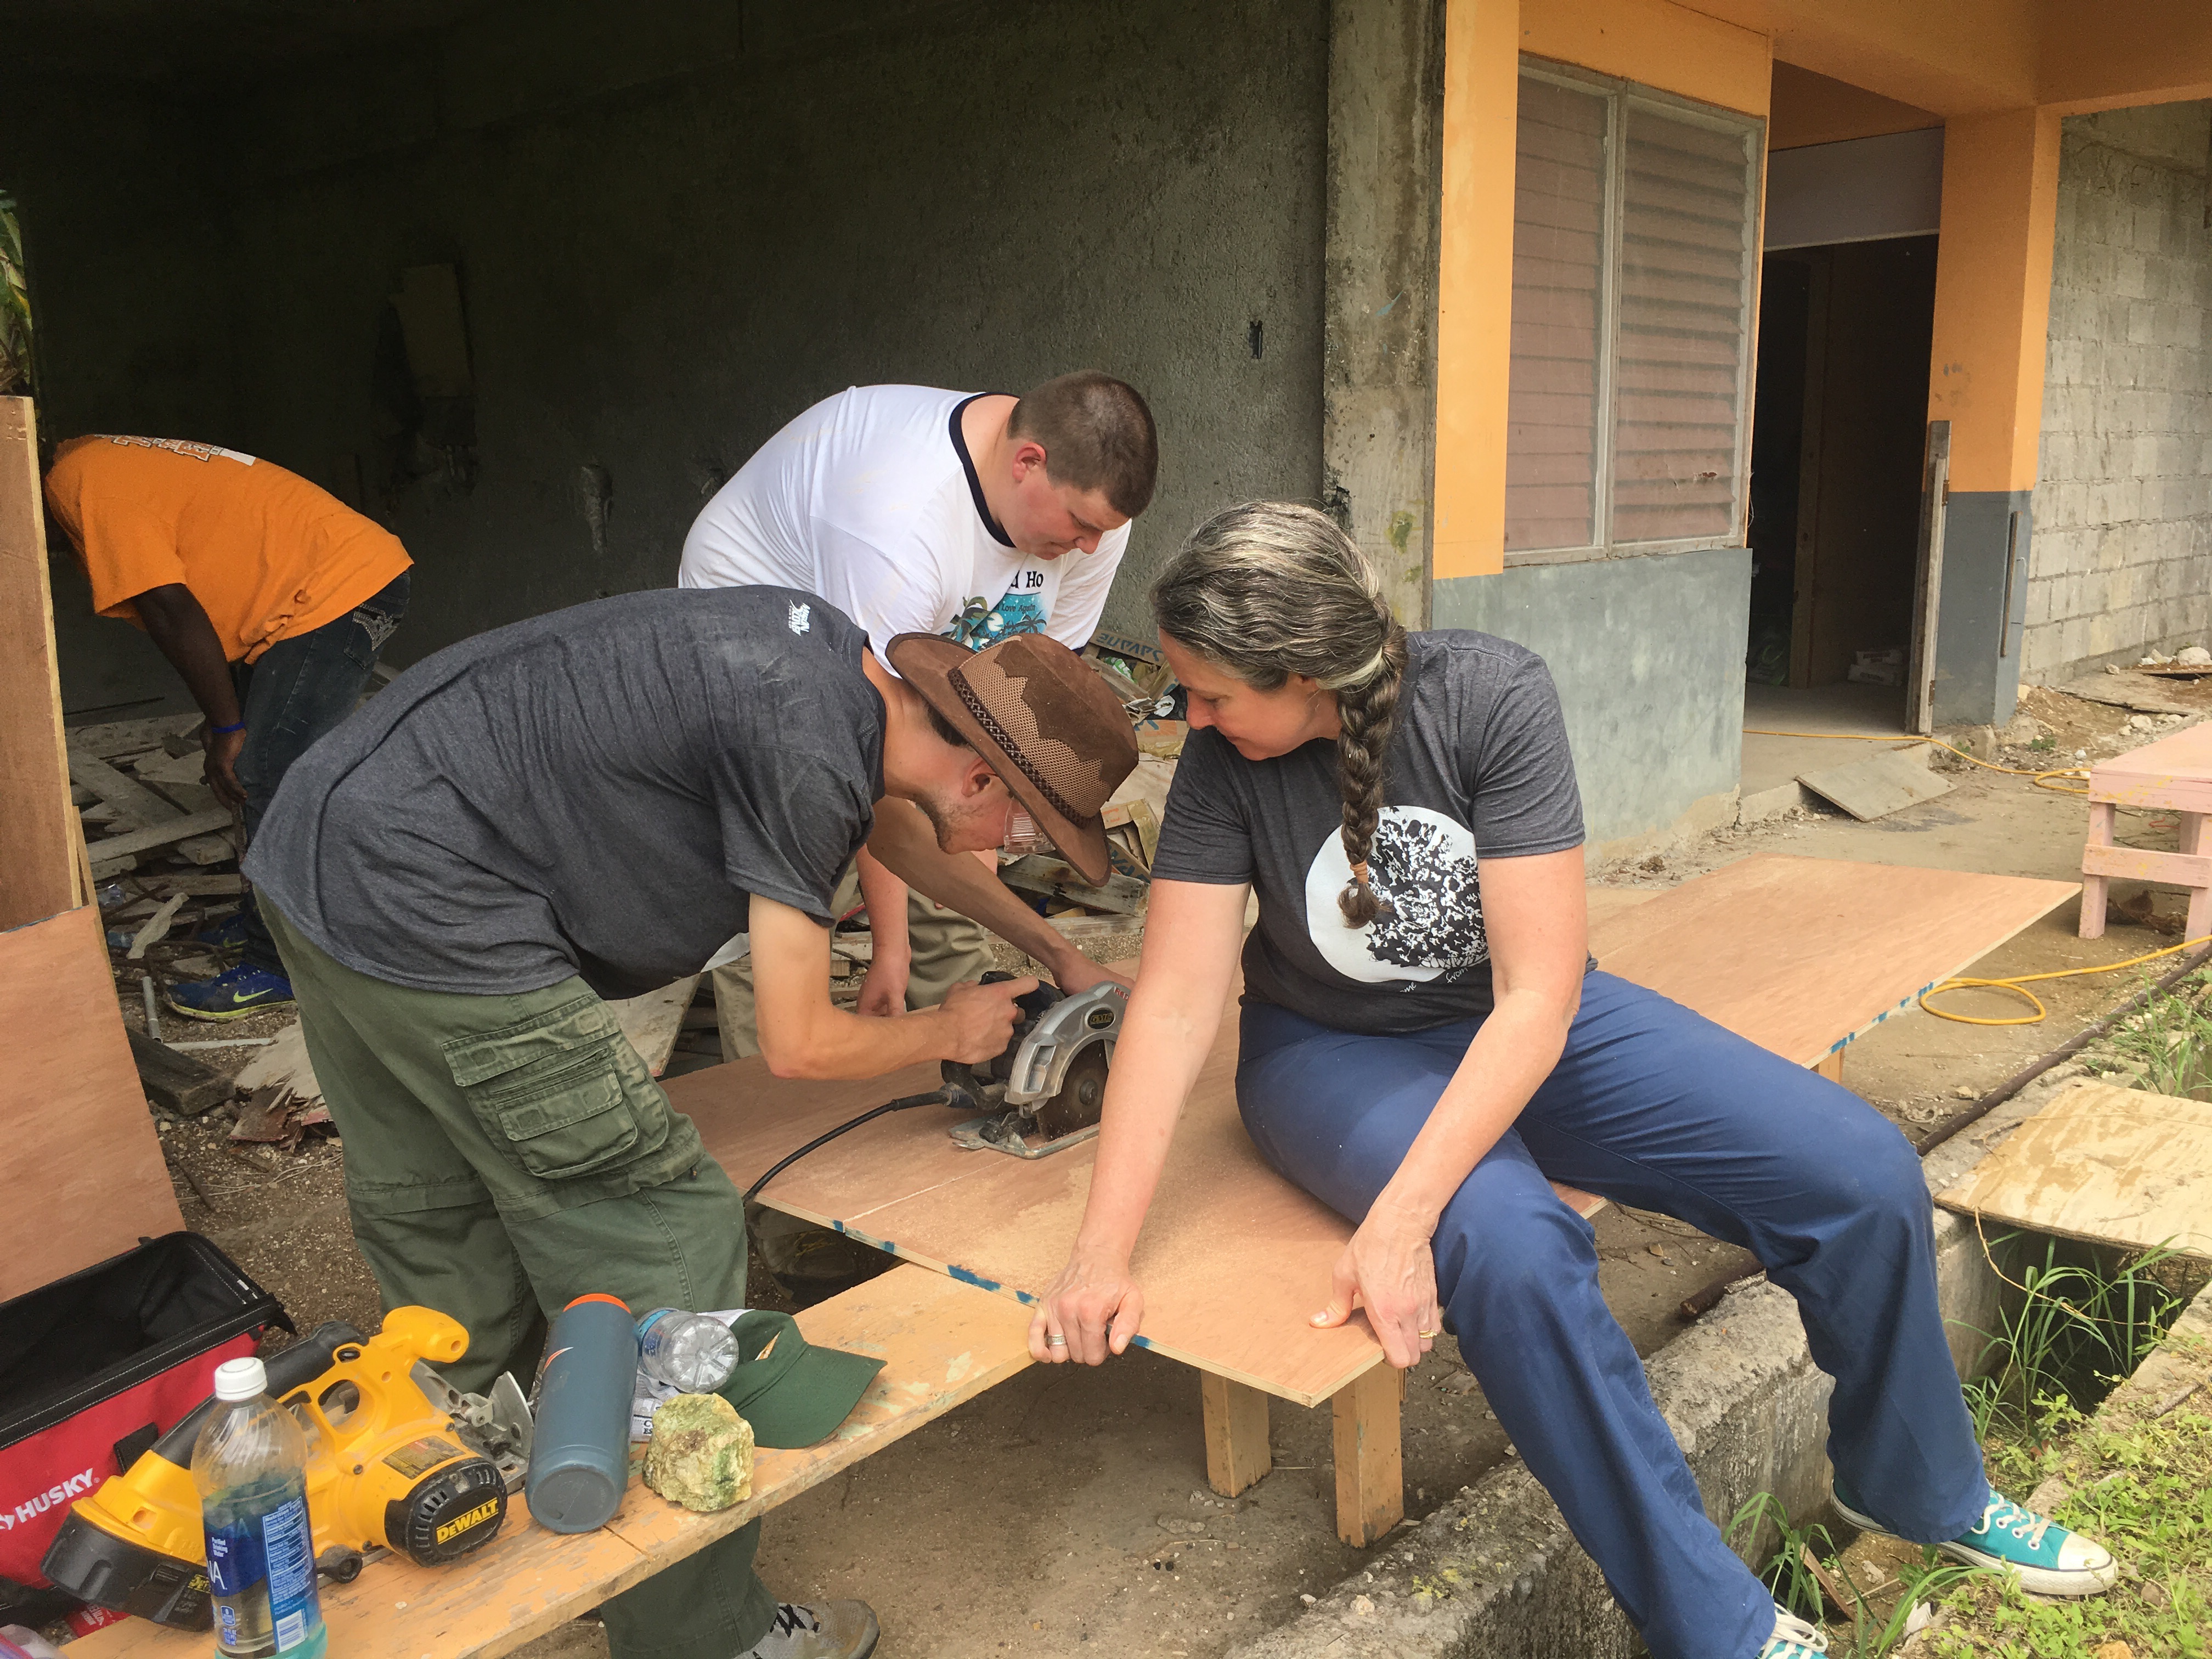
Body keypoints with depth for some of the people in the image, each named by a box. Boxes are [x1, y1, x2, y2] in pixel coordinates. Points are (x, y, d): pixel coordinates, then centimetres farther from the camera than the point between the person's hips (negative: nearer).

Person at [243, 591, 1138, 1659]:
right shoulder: (805, 754, -21)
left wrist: (1050, 949, 32)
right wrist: (950, 1030, 6)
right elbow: (799, 1046, -12)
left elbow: (899, 827, 27)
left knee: (438, 1242, 21)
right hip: (425, 909, -10)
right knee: (662, 1241, -3)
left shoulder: (838, 655, 6)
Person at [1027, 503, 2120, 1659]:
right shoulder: (1223, 763, -17)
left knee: (1864, 1174, -10)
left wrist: (1398, 1219, -34)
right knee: (1508, 1246, -34)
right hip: (1338, 1053, -1)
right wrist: (1102, 1250, -26)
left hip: (1523, 1031, 2)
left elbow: (1537, 995, -25)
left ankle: (1916, 1488, 21)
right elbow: (1176, 1001, -18)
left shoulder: (1489, 694, -22)